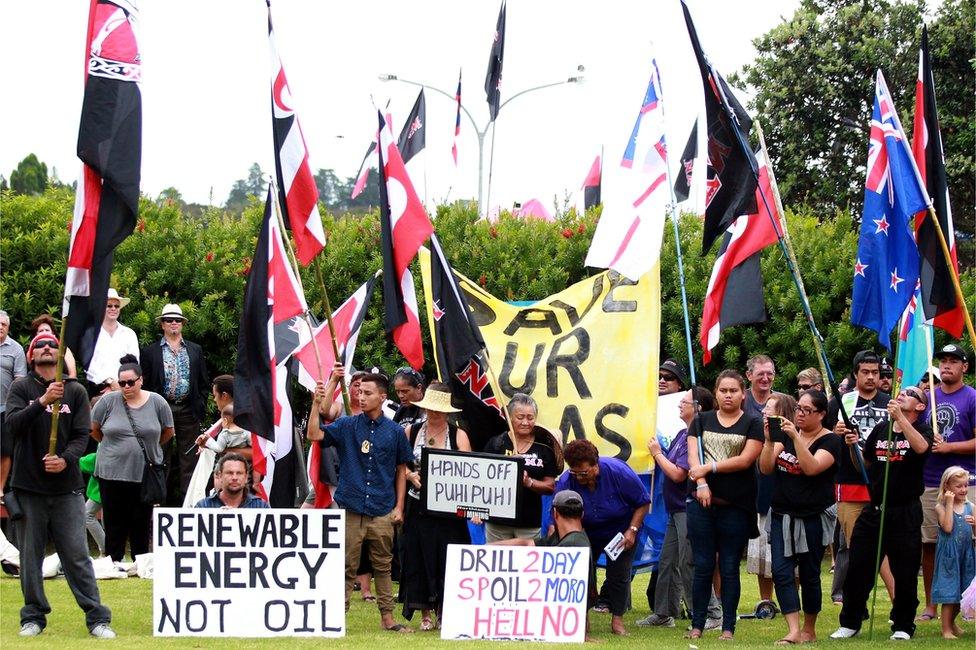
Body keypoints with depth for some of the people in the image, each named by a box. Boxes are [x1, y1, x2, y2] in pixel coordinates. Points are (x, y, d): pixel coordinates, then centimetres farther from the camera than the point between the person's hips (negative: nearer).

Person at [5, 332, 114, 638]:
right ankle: (33, 616, 18)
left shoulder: (76, 391, 6)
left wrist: (65, 460, -17)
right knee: (30, 556, 6)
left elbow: (82, 435, 2)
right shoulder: (21, 388, 3)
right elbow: (13, 424, -12)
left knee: (77, 556, -3)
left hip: (67, 488, 0)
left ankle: (97, 617, 0)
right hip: (29, 486, 0)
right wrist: (43, 401, -26)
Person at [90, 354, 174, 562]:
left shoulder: (157, 402, -1)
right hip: (112, 472, -1)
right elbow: (94, 430, 10)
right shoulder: (108, 401, -3)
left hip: (145, 473, 1)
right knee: (114, 524, 2)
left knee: (142, 524, 5)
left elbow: (168, 432, 13)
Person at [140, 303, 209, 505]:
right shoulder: (150, 352, 6)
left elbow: (203, 381, 14)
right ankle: (165, 500, 5)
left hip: (189, 411, 2)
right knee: (163, 459, 1)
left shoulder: (195, 350, 13)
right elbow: (145, 383, 3)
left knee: (189, 458, 0)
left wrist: (200, 407, 5)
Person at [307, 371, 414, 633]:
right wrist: (317, 403, -20)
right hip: (350, 508, -1)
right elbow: (315, 435, -11)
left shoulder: (395, 431, 5)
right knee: (347, 566, 3)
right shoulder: (347, 425, 3)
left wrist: (399, 507, 6)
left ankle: (387, 617, 15)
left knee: (383, 566, 9)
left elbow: (401, 470, 10)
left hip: (382, 512, 1)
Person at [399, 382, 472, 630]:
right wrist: (411, 475, -10)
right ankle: (425, 614, 12)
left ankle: (445, 611, 7)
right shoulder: (411, 431, 5)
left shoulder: (458, 435, 0)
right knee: (418, 557, 3)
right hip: (418, 506, 2)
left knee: (447, 559, -2)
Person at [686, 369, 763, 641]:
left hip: (736, 505, -2)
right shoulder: (701, 422, 12)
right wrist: (701, 484, -14)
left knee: (729, 568, 3)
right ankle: (696, 625, 9)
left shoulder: (753, 424, 4)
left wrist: (709, 468, -11)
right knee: (703, 566, 4)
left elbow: (746, 460, -8)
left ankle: (728, 627, 8)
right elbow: (693, 456, 2)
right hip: (702, 502, 2)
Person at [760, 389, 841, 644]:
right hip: (782, 516, 4)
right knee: (781, 572, -9)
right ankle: (794, 631, -13)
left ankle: (809, 630, 19)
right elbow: (766, 468, 0)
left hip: (813, 518, -4)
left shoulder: (830, 441, -5)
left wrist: (795, 437, -29)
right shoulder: (785, 434, 10)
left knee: (809, 575, 4)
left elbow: (812, 467, -23)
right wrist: (769, 439, -15)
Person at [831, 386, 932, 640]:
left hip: (905, 513, -4)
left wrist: (899, 417, -27)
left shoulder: (921, 430, -1)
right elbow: (864, 464, 18)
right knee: (857, 568, 4)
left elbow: (921, 447, -26)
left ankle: (902, 626, 17)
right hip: (873, 510, 4)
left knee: (905, 573, 2)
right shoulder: (881, 429, 11)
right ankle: (850, 623, 15)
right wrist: (853, 446, -1)